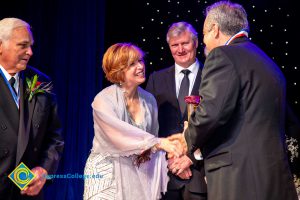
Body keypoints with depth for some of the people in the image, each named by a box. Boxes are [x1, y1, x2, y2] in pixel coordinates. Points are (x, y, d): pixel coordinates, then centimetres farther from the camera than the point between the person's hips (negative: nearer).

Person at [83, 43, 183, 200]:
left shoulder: (149, 99, 1)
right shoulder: (103, 100, -16)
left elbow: (152, 136, 7)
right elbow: (120, 135, -28)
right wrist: (159, 143, -32)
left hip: (138, 176, 5)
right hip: (107, 175, -4)